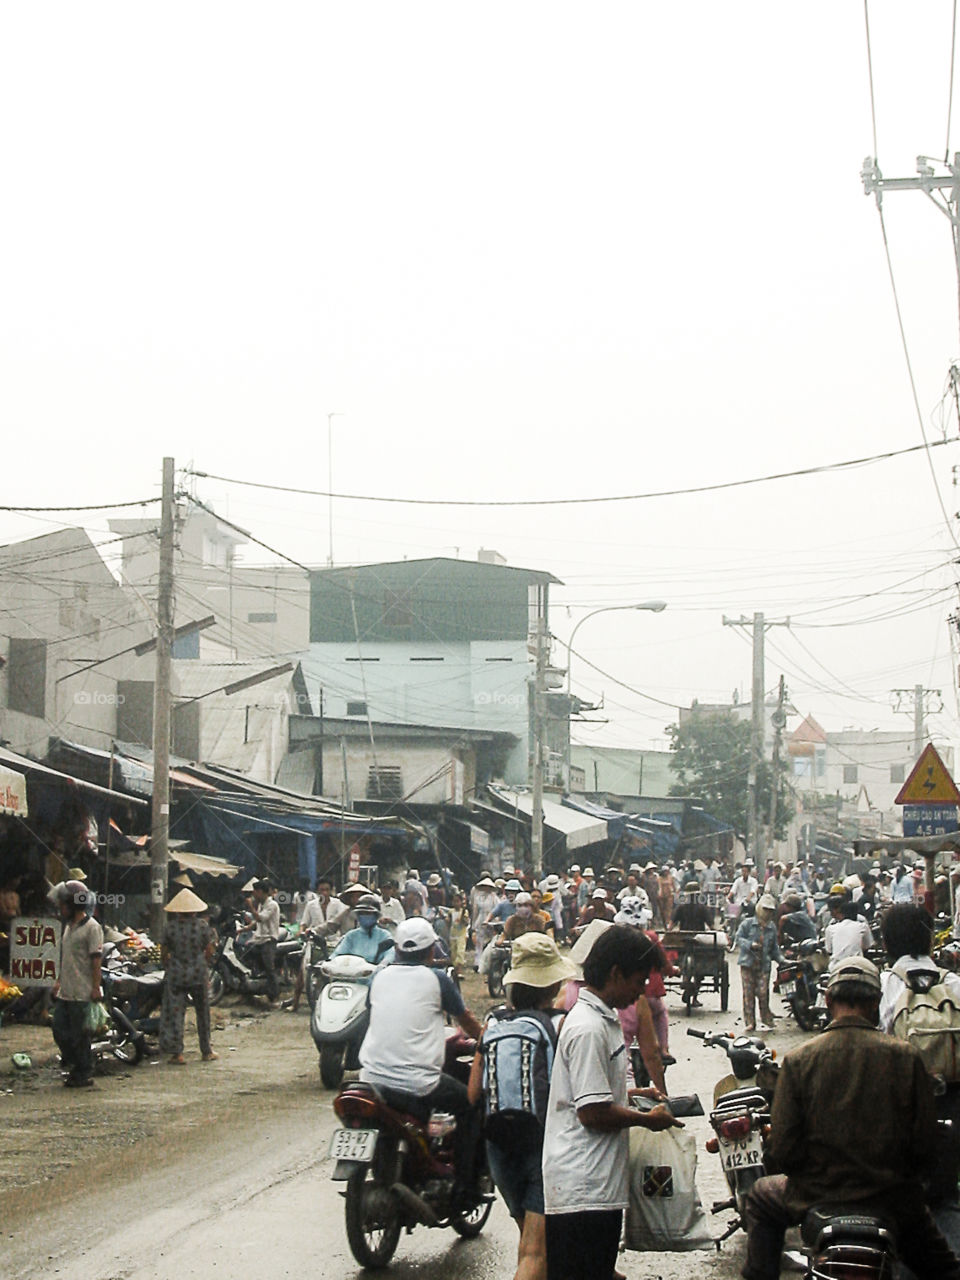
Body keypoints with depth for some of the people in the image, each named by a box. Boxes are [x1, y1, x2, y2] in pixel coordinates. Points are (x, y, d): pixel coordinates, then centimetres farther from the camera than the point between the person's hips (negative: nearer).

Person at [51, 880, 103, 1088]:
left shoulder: (91, 927, -11)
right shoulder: (68, 926, 16)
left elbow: (96, 959, -14)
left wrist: (96, 987, -16)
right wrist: (59, 981, 22)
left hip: (81, 992, -8)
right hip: (65, 991, 8)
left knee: (79, 1034, -3)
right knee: (60, 1029, 7)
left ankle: (84, 1074, 6)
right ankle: (74, 1064, 20)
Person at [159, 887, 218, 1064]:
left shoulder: (169, 927, -5)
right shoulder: (203, 925, -4)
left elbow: (164, 954, -1)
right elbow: (209, 951, -1)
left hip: (175, 975, -1)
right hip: (199, 974, 1)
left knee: (175, 1013, 3)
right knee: (203, 1012, 13)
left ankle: (176, 1053, -1)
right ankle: (206, 1051, 21)